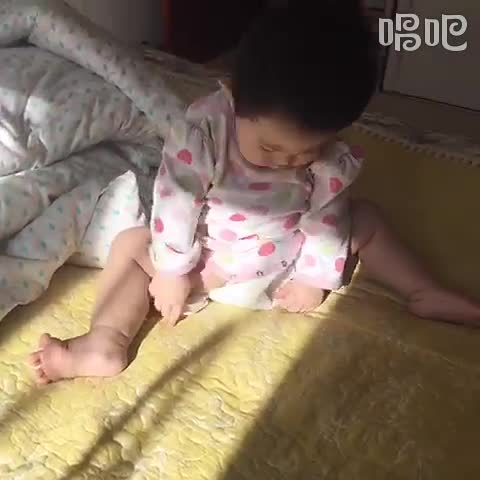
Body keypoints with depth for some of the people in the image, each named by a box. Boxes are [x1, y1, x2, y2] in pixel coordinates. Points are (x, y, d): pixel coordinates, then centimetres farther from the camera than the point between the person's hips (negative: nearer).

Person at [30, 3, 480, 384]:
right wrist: (171, 272, -18)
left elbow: (326, 213, -10)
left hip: (290, 255, 2)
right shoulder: (199, 132, -31)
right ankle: (106, 343, -32)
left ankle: (423, 294, 7)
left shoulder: (330, 154, -20)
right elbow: (175, 202, -25)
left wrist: (314, 277, -7)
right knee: (132, 245, -17)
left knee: (363, 220, -3)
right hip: (211, 259, -2)